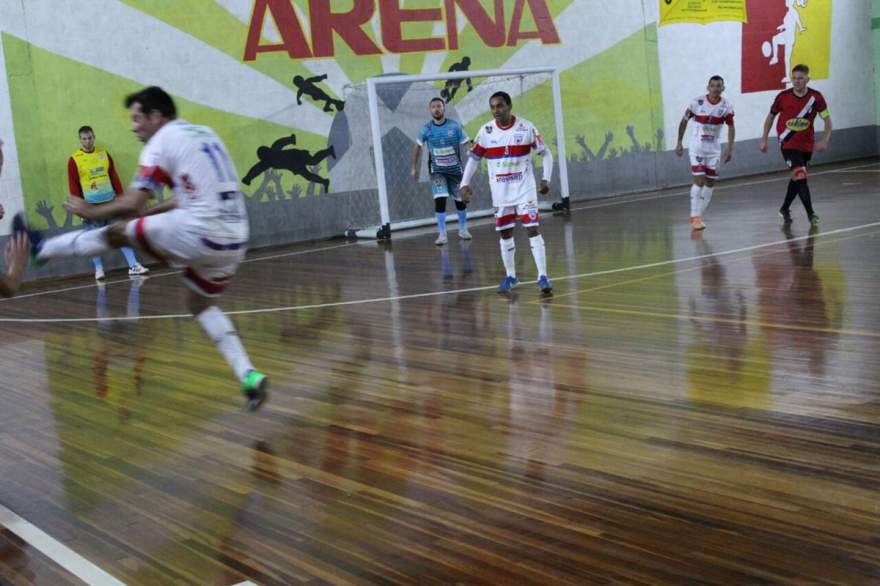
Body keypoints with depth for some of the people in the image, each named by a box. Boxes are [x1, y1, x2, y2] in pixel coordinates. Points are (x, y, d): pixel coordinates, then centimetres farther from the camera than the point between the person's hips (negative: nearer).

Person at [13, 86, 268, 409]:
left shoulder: (162, 142, -2)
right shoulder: (205, 134, 21)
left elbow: (132, 204, -6)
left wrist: (90, 211, 11)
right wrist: (150, 211, 36)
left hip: (201, 233, -8)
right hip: (234, 240, 8)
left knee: (117, 232, 12)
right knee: (200, 304, 25)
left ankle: (41, 248, 32)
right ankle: (249, 376, 11)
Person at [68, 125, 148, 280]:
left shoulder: (104, 153, 7)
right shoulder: (74, 160, -4)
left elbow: (114, 177, 10)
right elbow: (73, 185, -3)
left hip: (110, 202, 3)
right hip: (91, 205, -3)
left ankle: (133, 266, 1)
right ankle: (98, 269, 14)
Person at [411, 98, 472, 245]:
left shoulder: (455, 126, -11)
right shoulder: (426, 128, -5)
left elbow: (467, 144, -11)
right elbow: (418, 146, 10)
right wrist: (414, 167, 12)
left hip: (455, 169, 0)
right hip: (437, 170, 0)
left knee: (461, 200, 11)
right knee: (440, 199, -16)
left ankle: (463, 229, 34)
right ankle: (442, 234, -7)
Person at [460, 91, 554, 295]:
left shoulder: (526, 128, -9)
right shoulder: (486, 131, -4)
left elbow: (546, 153, -2)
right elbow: (474, 158, 6)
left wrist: (546, 179, -13)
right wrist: (465, 184, -3)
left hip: (524, 188, -2)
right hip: (500, 191, 3)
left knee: (533, 229, -10)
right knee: (505, 233, 9)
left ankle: (543, 277, -10)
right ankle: (511, 276, 24)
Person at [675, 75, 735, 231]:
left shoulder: (726, 106, -7)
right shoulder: (697, 103, -12)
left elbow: (731, 127, 1)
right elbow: (684, 121, 0)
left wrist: (729, 149, -8)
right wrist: (679, 143, 0)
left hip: (714, 149, 3)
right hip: (697, 148, -3)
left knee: (710, 183, 5)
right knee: (699, 180, -13)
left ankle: (697, 215, 16)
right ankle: (695, 216, -5)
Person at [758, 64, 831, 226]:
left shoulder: (816, 97, -8)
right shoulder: (783, 97, -10)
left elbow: (827, 120, -3)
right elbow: (771, 116, 5)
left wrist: (825, 139, -19)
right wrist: (764, 139, 4)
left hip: (807, 144, 3)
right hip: (788, 144, -3)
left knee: (797, 178, 14)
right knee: (800, 176, -16)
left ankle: (785, 209, 33)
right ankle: (810, 213, -7)